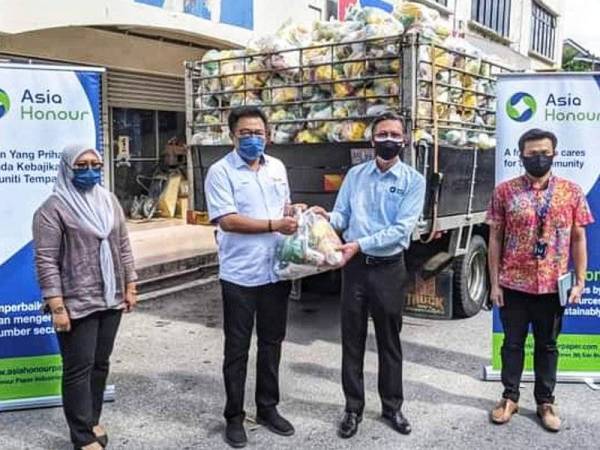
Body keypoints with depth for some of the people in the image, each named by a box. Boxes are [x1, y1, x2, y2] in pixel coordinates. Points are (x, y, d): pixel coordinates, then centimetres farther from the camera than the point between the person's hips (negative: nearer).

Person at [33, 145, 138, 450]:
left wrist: (129, 286, 10)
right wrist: (57, 307, -17)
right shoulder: (54, 208, -10)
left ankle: (92, 420, 31)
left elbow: (123, 246, 14)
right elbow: (46, 261, -14)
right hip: (77, 304, -6)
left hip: (111, 300, 6)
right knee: (79, 368, 2)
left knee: (100, 364, 15)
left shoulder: (109, 201, 9)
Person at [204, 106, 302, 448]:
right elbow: (227, 220, -18)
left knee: (272, 343, 16)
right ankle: (235, 417, 22)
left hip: (276, 270, 6)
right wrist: (273, 225, -21)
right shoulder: (221, 171, -9)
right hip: (240, 275, -5)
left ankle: (268, 408, 32)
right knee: (238, 349, 7)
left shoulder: (277, 167, 10)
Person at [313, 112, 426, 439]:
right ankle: (353, 408, 23)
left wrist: (360, 244, -24)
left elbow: (402, 229, -15)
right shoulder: (355, 175, 6)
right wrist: (328, 218, -21)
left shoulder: (413, 180, -5)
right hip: (355, 266, 2)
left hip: (389, 268, -2)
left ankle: (392, 406, 29)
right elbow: (343, 216, 3)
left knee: (389, 341, 11)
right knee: (352, 339, 8)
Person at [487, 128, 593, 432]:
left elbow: (578, 239, 3)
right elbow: (495, 239, -1)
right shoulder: (504, 191, -4)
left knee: (547, 346, 14)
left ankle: (545, 402, 29)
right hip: (513, 285, 0)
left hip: (553, 286, 1)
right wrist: (494, 283, -4)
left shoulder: (572, 192, 0)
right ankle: (510, 397, 29)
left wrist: (579, 282, -2)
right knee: (513, 343, 12)